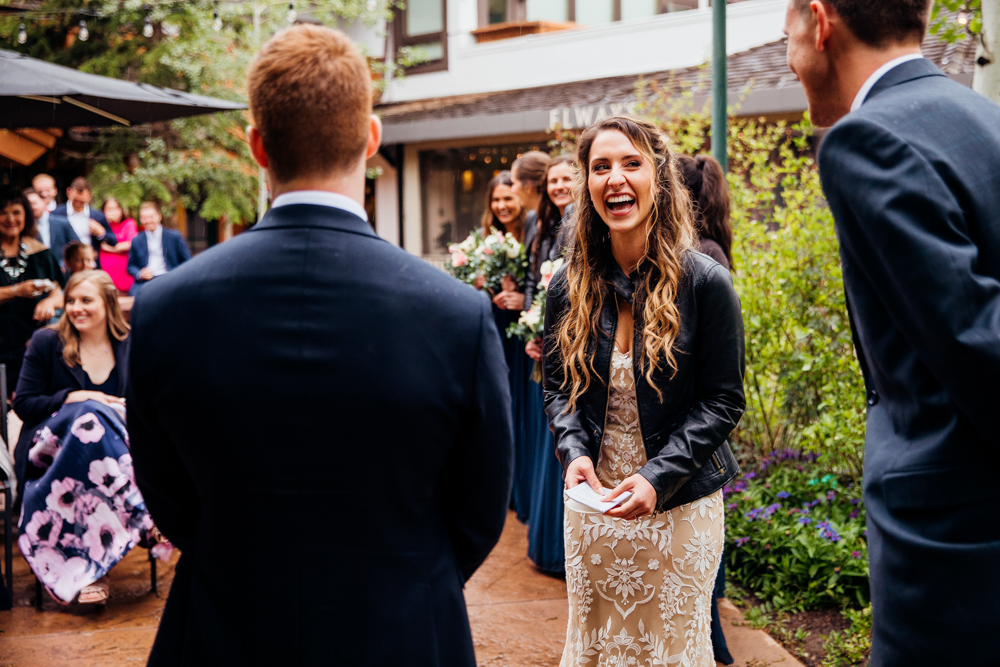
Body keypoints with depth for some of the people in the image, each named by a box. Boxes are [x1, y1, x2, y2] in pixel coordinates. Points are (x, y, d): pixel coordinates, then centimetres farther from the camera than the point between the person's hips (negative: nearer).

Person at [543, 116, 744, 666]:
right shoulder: (569, 287, 0)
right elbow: (558, 388, 9)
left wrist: (659, 476, -20)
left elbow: (723, 402, -9)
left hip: (681, 505, -3)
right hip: (592, 501, 4)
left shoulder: (705, 283, -11)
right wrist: (574, 451, -11)